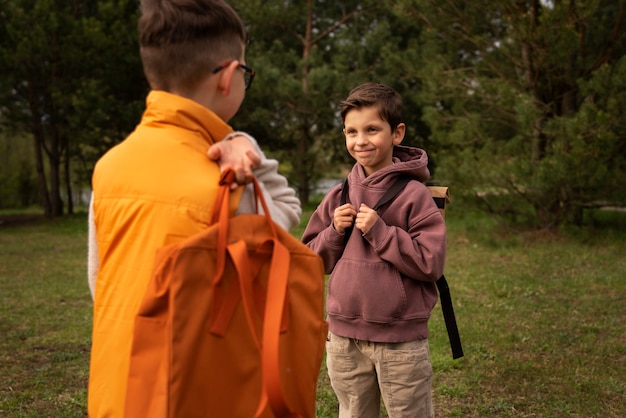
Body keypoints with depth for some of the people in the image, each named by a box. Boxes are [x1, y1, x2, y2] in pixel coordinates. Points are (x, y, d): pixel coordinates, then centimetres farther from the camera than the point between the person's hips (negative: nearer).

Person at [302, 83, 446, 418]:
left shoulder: (413, 195, -10)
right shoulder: (338, 196, 4)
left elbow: (431, 263, -16)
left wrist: (379, 231, -20)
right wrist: (335, 233, -10)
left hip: (400, 339, -5)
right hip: (344, 338, 5)